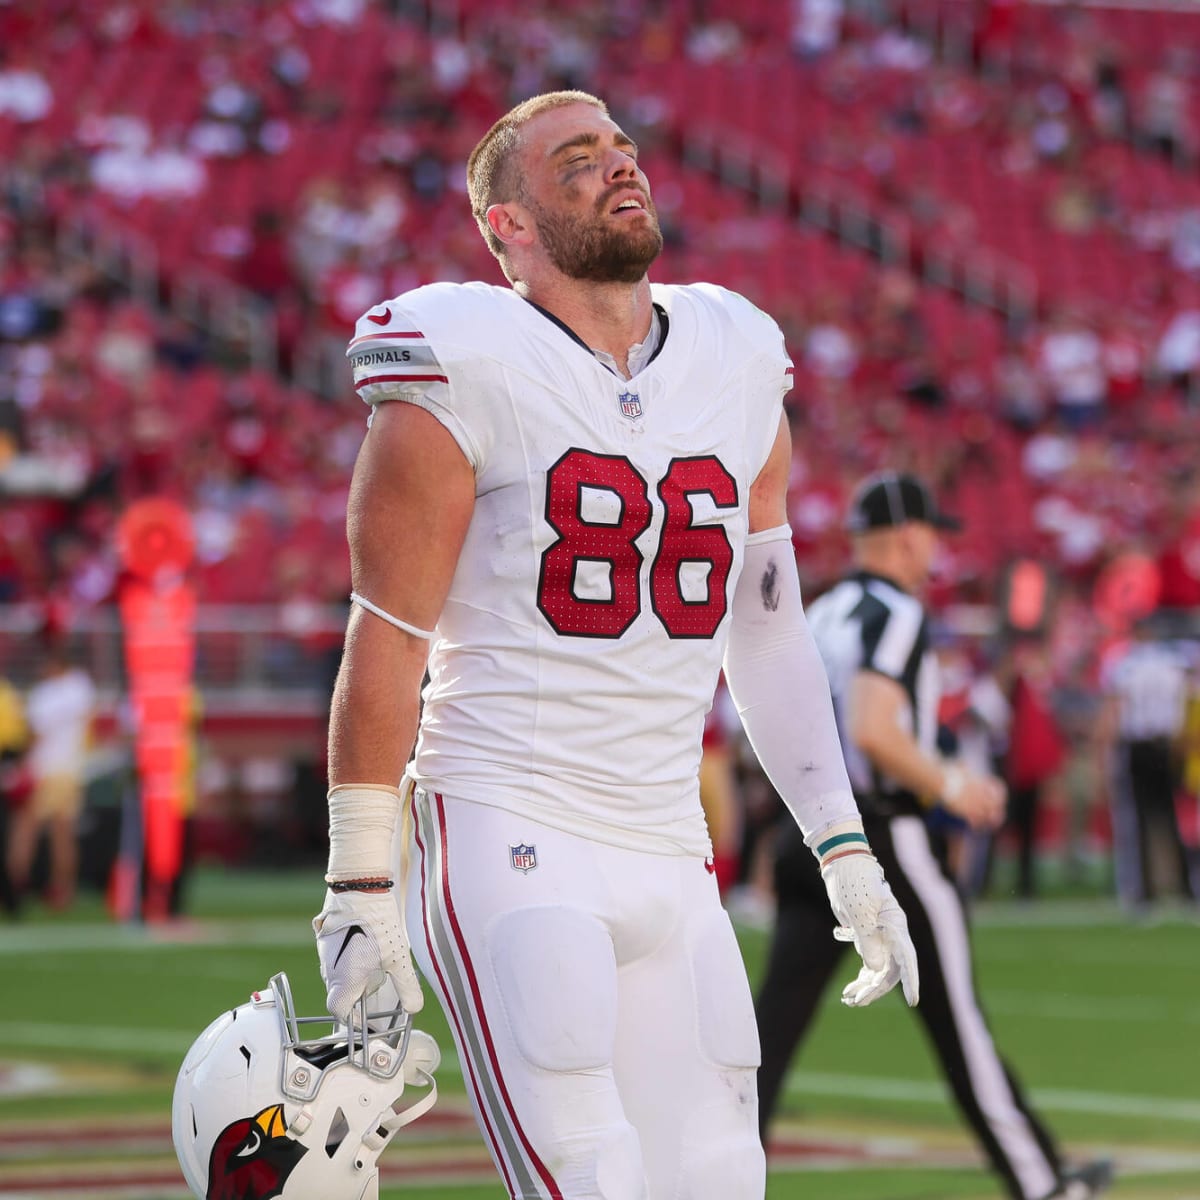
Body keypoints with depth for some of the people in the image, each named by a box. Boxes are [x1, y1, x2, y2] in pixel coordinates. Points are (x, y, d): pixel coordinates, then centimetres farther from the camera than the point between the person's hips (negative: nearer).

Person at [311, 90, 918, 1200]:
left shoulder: (737, 369, 12)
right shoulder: (466, 371, -6)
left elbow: (768, 632, 18)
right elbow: (386, 645, -5)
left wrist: (846, 854, 14)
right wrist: (363, 888, -6)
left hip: (670, 855, 6)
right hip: (507, 841, -6)